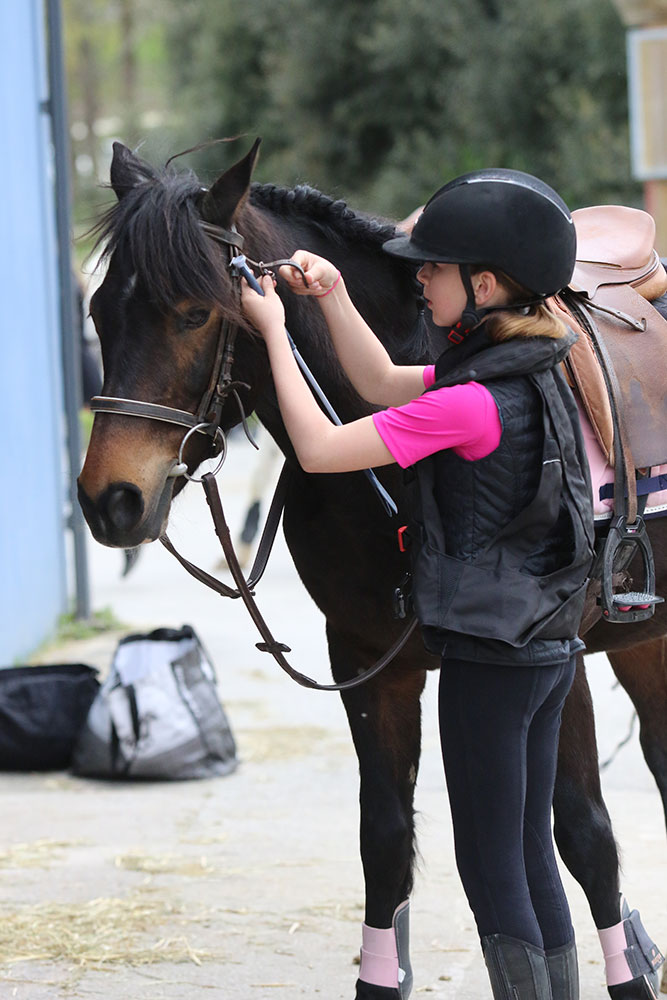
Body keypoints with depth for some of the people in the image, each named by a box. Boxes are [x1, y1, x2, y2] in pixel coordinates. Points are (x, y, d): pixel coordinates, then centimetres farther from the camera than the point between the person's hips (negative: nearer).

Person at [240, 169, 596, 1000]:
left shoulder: (469, 402, -21)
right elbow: (382, 385, 18)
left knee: (490, 867, 0)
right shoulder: (530, 372, 7)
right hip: (548, 651, 9)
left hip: (487, 663, -9)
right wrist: (332, 296, 8)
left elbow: (319, 449, -18)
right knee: (530, 855, 15)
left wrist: (274, 332, -9)